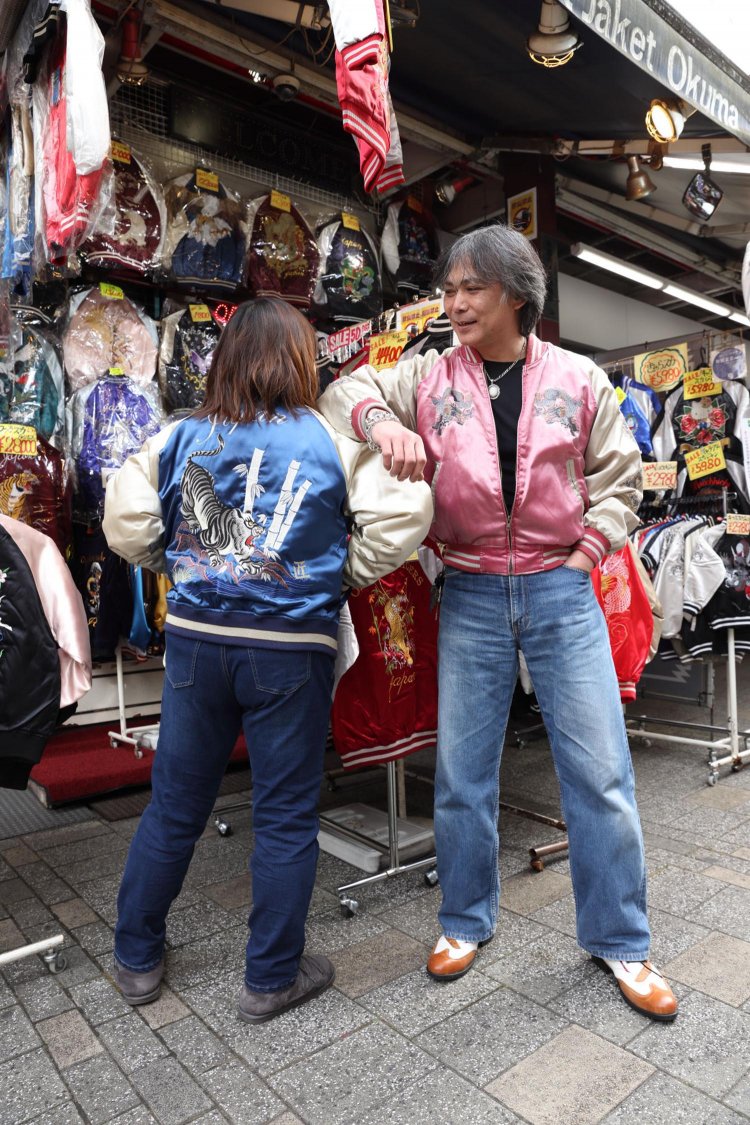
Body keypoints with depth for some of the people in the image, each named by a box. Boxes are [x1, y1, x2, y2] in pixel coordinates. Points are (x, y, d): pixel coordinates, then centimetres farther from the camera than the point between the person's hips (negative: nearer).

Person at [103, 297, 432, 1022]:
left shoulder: (180, 439, 2)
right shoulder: (332, 444, -4)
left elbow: (126, 528, 1)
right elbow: (401, 515, -10)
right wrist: (348, 572, 5)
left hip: (195, 639, 3)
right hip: (290, 648, -3)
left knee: (173, 806, 19)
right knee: (285, 817, 13)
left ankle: (136, 960, 38)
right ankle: (272, 978, 29)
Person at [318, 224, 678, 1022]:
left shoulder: (578, 380, 3)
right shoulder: (430, 378, 4)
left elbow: (619, 476, 8)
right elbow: (344, 392, 6)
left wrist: (587, 552, -4)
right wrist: (381, 421, -16)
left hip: (561, 591, 0)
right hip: (471, 596, 1)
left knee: (600, 771, 5)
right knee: (462, 771, 9)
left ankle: (618, 940, 27)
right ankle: (466, 921, 33)